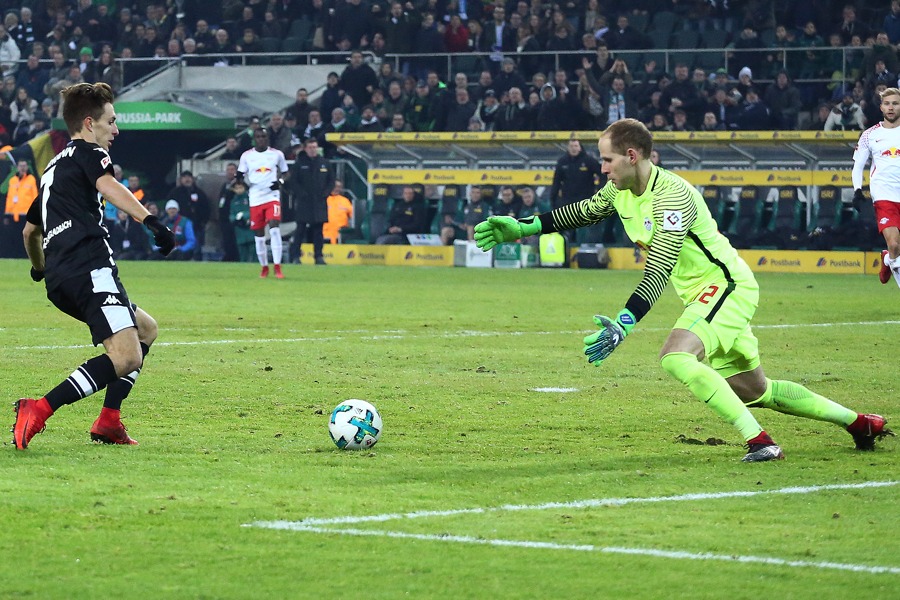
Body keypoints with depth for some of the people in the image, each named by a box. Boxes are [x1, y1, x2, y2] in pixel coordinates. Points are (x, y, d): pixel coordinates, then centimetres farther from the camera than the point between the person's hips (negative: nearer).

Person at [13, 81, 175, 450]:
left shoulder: (53, 168, 32)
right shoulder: (88, 152, 7)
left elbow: (29, 230, 44)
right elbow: (108, 186, -17)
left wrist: (39, 269, 63)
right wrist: (149, 220, -31)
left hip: (59, 280, 9)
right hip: (90, 267, -9)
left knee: (146, 329, 23)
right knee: (126, 357, -19)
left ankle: (108, 422, 9)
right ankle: (38, 410, -30)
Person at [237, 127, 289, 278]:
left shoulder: (277, 154, 5)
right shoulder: (247, 156, 5)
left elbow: (285, 172, 15)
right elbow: (240, 175, 12)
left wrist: (280, 182, -6)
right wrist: (239, 180, -11)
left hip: (272, 196, -1)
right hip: (255, 199, 2)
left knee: (275, 229, -18)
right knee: (259, 234, 5)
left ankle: (277, 267, -17)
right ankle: (264, 267, 21)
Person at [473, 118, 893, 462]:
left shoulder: (671, 195, -24)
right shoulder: (620, 190, 3)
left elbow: (659, 271, -31)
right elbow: (583, 212, 22)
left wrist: (623, 324, -40)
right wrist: (522, 228, 15)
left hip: (727, 285, -10)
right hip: (705, 294, 10)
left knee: (676, 358, -30)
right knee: (753, 390, 14)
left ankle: (759, 441, -29)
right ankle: (860, 423, 27)